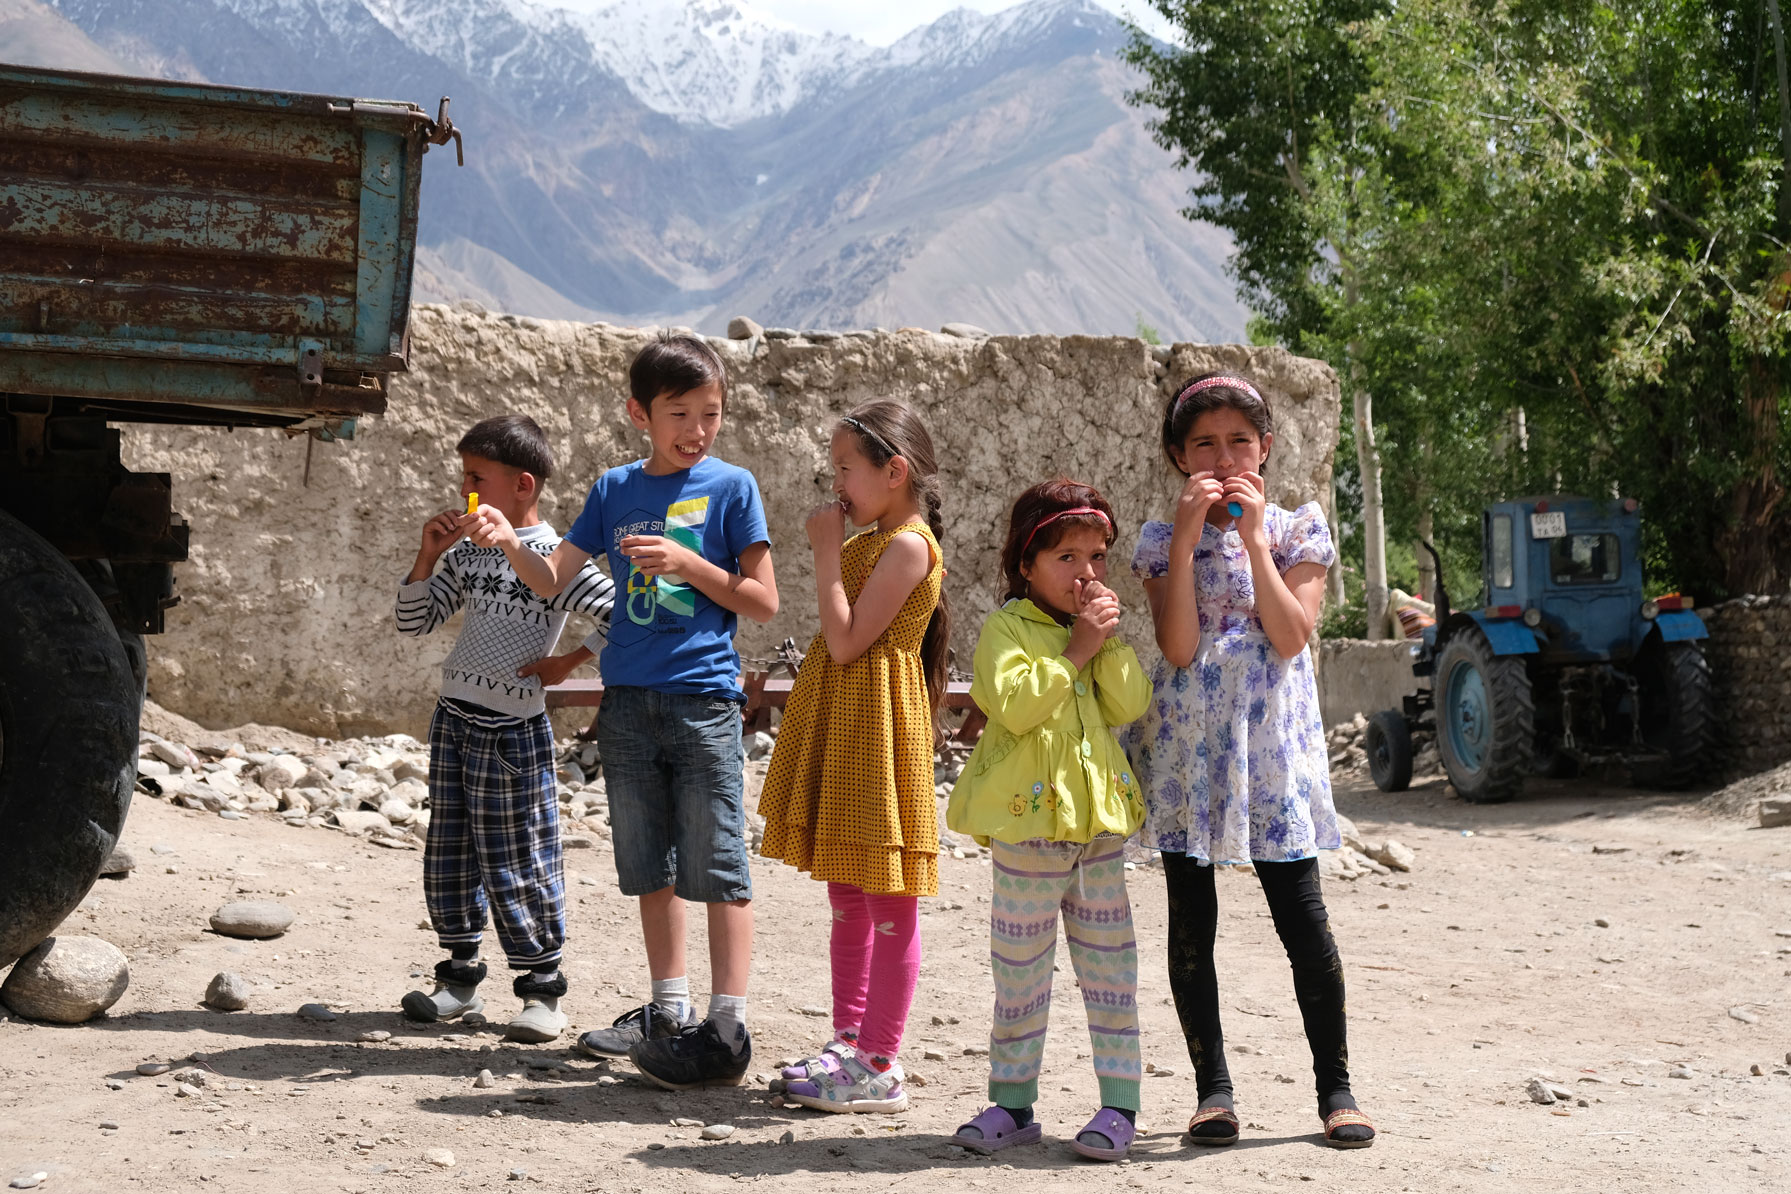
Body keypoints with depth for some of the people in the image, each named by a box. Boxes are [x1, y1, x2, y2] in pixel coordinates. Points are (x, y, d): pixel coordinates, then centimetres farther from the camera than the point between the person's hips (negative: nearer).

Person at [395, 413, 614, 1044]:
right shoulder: (467, 553, 9)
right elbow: (413, 620, 10)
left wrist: (567, 662, -11)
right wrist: (428, 554, 0)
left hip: (513, 731, -6)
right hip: (453, 719, 6)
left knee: (516, 867, -1)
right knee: (449, 857, 11)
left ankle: (542, 989, 11)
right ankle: (460, 977, 24)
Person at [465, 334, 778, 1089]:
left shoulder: (730, 488, -2)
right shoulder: (616, 490, 9)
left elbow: (762, 602, -3)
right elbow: (554, 580, 10)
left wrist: (688, 564, -15)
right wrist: (509, 544, -8)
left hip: (703, 698, -5)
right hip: (628, 699, 5)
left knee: (716, 866, -5)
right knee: (647, 865, 13)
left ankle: (727, 1028, -2)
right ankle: (669, 1010, 25)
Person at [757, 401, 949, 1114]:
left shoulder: (909, 544, -14)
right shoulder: (871, 542, 15)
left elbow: (846, 641, -19)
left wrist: (826, 551, -15)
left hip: (878, 727, -10)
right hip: (840, 727, 10)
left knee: (886, 907, -4)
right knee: (846, 897, 15)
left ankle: (879, 1068, 1)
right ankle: (850, 1042, 24)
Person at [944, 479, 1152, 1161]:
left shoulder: (1098, 625, 12)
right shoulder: (1007, 628, -5)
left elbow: (1130, 705, 0)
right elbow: (1016, 705, -21)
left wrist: (1111, 642, -10)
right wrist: (1075, 652, -18)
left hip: (1099, 819, 4)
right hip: (1029, 821, -4)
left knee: (1109, 965, 7)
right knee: (1020, 969, 6)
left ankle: (1119, 1104, 14)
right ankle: (1013, 1103, 17)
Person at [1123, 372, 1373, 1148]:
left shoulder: (1298, 529, 4)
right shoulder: (1162, 541, 5)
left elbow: (1290, 637, -10)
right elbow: (1178, 648, -9)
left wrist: (1253, 538, -12)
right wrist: (1189, 537, -12)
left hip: (1270, 741, -1)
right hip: (1186, 743, 1)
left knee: (1301, 916, -3)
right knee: (1190, 922, 4)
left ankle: (1335, 1087, 10)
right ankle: (1213, 1087, 15)